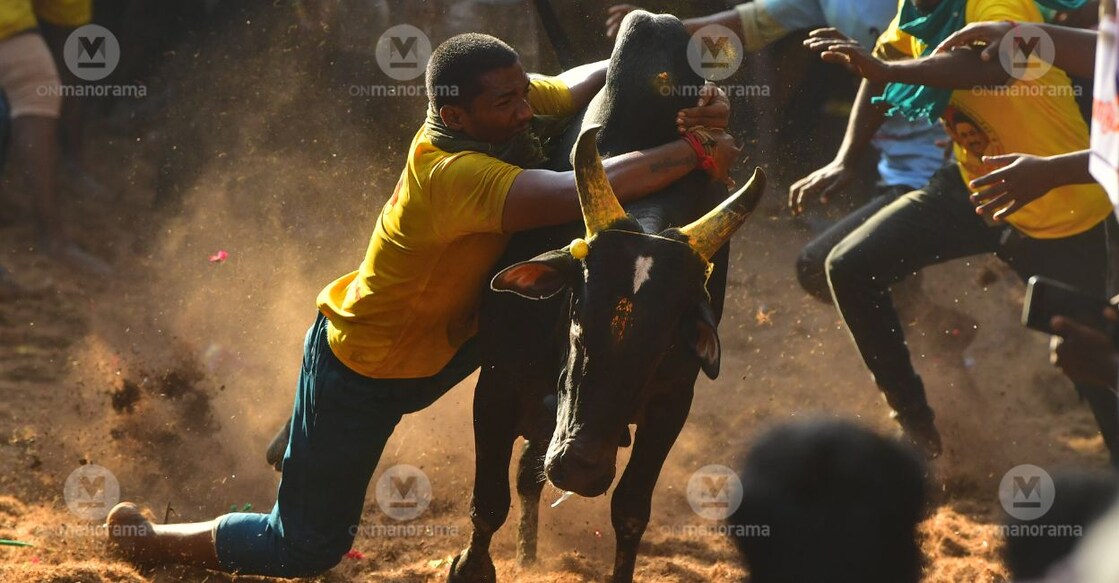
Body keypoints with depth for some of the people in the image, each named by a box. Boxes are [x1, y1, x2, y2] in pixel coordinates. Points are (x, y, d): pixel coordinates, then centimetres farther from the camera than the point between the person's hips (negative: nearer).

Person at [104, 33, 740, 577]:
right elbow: (585, 192, -51)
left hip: (439, 340, 8)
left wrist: (703, 102, -25)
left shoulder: (514, 105, -17)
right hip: (364, 369, -8)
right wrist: (695, 154, -40)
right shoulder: (454, 175, -40)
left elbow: (598, 77, -6)